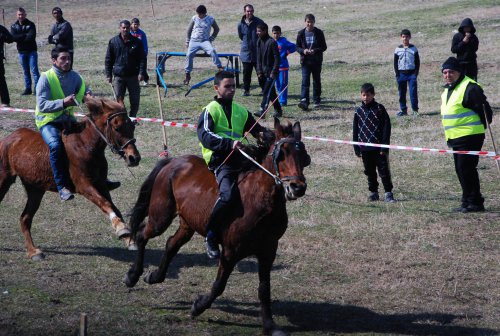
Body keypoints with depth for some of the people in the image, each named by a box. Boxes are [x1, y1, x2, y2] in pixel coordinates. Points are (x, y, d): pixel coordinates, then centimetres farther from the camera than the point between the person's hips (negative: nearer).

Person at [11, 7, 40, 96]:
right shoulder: (14, 26, 6)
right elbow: (13, 37, -9)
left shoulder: (30, 24, -4)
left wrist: (19, 38, -12)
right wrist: (25, 35, -15)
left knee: (34, 70, -8)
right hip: (21, 52, 4)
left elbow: (31, 37, -17)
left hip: (31, 51, -4)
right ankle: (28, 89, 15)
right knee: (25, 71, 10)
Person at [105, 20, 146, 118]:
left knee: (135, 100, 4)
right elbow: (108, 59, 7)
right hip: (118, 76, 0)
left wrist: (141, 73, -9)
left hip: (133, 76, 0)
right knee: (119, 100, -1)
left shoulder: (136, 42, 2)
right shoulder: (113, 42, 3)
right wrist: (108, 75, 0)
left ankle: (132, 118, 20)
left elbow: (142, 59, 3)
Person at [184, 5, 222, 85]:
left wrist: (211, 38, 7)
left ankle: (220, 68, -25)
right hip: (194, 41, 1)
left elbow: (216, 29, 15)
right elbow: (189, 30, 15)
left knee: (212, 51, -30)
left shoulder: (210, 19, 1)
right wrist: (187, 41, 15)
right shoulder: (194, 18, 4)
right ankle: (187, 74, -9)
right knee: (189, 55, -19)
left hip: (205, 41, -1)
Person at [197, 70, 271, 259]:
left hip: (241, 158, 7)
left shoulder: (241, 111, 22)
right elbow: (205, 136, -13)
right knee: (229, 194, -29)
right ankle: (210, 235, -15)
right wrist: (229, 144, -27)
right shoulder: (210, 111, 3)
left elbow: (257, 129, 29)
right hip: (220, 160, -7)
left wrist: (266, 135, 4)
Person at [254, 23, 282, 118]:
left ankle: (262, 111, -19)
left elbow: (277, 59, -13)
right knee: (271, 92, 12)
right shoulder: (259, 42, 9)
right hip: (263, 73, 8)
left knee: (267, 92, -14)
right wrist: (259, 71, 4)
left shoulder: (272, 42, -13)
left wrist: (274, 72, -17)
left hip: (271, 72, -8)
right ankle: (278, 110, 21)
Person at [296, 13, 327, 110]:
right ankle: (304, 101, -19)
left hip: (317, 61, 0)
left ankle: (316, 101, 25)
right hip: (305, 61, 0)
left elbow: (324, 47, -1)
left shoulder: (319, 33, -2)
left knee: (316, 81, 11)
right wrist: (303, 50, -14)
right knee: (305, 81, -11)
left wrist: (315, 51, -18)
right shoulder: (301, 33, 2)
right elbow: (297, 47, 7)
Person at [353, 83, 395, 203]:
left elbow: (386, 128, -5)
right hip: (365, 148, 3)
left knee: (384, 170, -3)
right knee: (370, 172, 11)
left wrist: (384, 146, -10)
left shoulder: (379, 109, -4)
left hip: (379, 147, -3)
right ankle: (373, 192, 21)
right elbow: (355, 130, 10)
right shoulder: (359, 111, 5)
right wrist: (356, 148, 6)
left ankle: (388, 193, 1)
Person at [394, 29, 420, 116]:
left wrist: (415, 74, -6)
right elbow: (395, 63, 7)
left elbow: (417, 62, 4)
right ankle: (403, 110, 12)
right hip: (401, 73, 2)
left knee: (413, 92, -7)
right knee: (402, 93, 5)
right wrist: (397, 75, -2)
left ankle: (415, 110, -2)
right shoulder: (398, 49, 5)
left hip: (411, 73, -2)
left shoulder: (413, 49, 2)